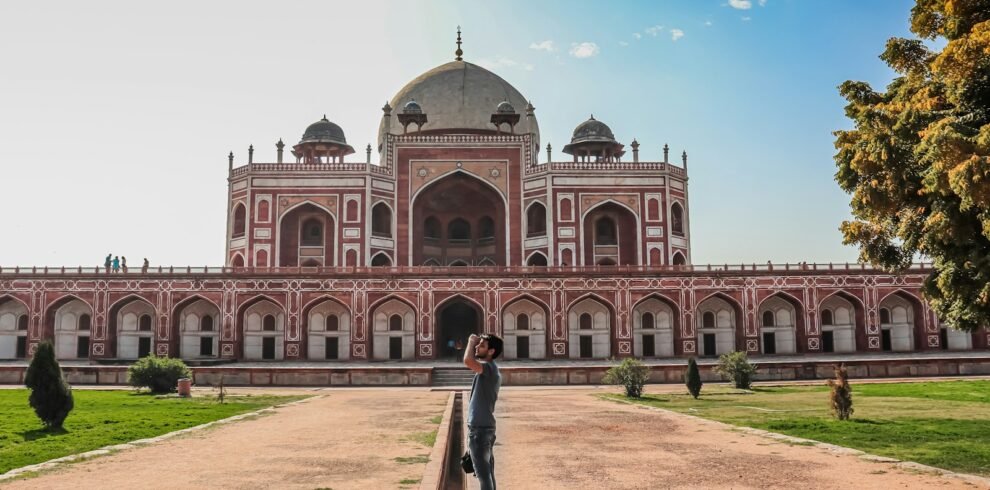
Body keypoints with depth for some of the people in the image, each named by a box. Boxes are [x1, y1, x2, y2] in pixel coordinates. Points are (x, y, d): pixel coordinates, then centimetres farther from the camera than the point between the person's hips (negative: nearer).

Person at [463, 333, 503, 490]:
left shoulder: (489, 367, -17)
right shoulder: (491, 370, 16)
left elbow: (468, 361, -37)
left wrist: (471, 341, -19)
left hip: (479, 429, -10)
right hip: (485, 427, 10)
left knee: (483, 474, -5)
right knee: (487, 473, 14)